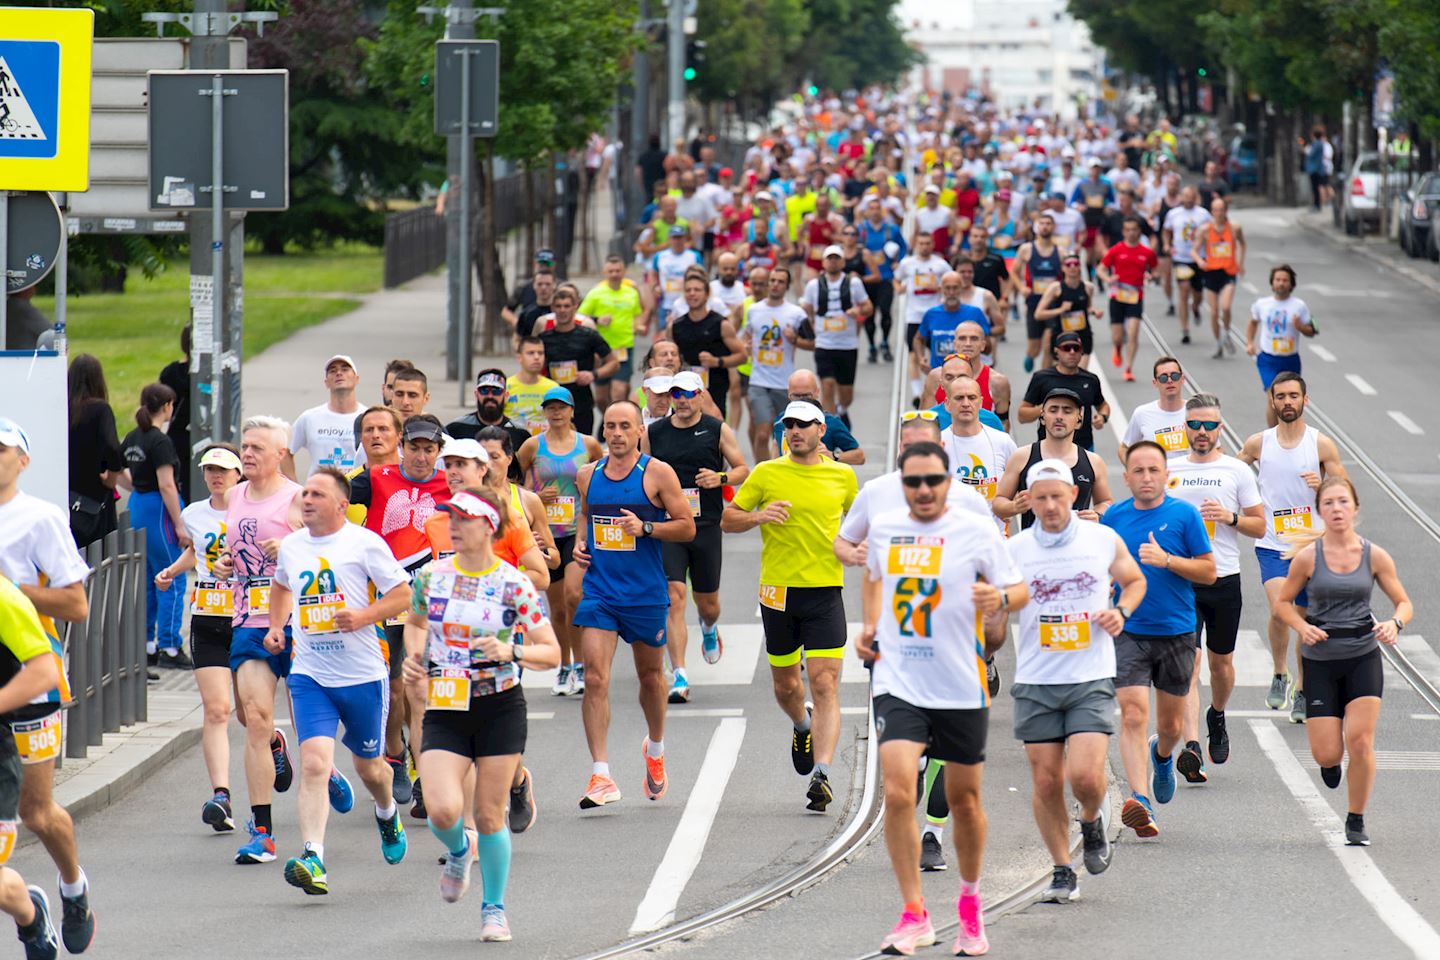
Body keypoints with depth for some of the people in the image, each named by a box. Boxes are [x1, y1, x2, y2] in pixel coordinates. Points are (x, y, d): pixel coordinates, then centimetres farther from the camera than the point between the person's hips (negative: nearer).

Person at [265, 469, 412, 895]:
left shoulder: (365, 543, -7)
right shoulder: (291, 546, 8)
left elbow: (402, 593, -5)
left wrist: (363, 616, -19)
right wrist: (275, 625, 15)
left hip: (363, 673, -2)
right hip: (309, 673, 2)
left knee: (368, 765, 15)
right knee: (314, 763, -16)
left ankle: (387, 812, 50)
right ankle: (312, 859, -25)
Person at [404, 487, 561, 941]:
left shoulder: (514, 585, -8)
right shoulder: (431, 576, 1)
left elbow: (551, 653, -5)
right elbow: (415, 622, 21)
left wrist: (511, 652, -23)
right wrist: (414, 655, 1)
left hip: (500, 710, -2)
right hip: (444, 711, 2)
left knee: (489, 816, 3)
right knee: (443, 811, -15)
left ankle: (494, 907, 23)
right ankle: (459, 852, 22)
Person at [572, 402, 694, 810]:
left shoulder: (658, 474, -6)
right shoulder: (587, 475, 6)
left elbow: (687, 527, -5)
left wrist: (645, 528, -19)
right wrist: (580, 544, 5)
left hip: (646, 593, -2)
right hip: (599, 590, 2)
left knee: (650, 676, 16)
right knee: (595, 679, -12)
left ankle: (655, 749, 44)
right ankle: (601, 775, -14)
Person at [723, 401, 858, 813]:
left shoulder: (842, 477, 5)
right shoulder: (767, 474, 2)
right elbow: (727, 519, 5)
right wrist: (759, 516, -14)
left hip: (825, 592, -1)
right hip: (778, 590, 1)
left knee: (825, 685, -12)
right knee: (785, 684, 14)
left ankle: (822, 774, -18)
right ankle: (803, 728, 47)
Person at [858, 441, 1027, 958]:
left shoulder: (977, 531, -5)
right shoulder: (884, 528, 5)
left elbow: (1020, 590, -2)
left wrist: (1001, 597, -24)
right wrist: (870, 625, 11)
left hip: (961, 687, -1)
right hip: (898, 682, 1)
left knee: (964, 799, 12)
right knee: (897, 793, -16)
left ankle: (970, 901, 35)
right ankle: (914, 915, -10)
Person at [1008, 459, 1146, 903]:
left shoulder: (1104, 540, 1)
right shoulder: (1015, 549, 0)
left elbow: (1134, 581, 18)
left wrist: (1121, 611, -2)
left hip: (1092, 680, -1)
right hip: (1035, 682, 1)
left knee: (1085, 775, -15)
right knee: (1046, 783, 2)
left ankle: (1093, 818, 20)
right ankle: (1062, 871, 18)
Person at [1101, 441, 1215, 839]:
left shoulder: (1184, 515, -4)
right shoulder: (1114, 517, 4)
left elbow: (1208, 571, -4)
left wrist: (1166, 560, -18)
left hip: (1176, 633, 0)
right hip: (1129, 632, 0)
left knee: (1171, 725, 13)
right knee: (1133, 717, -16)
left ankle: (1162, 754, 49)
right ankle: (1140, 799, -23)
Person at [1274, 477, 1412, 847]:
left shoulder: (1375, 556, -2)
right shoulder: (1307, 557, -5)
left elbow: (1404, 603, 5)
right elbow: (1284, 601, 6)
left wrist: (1395, 623, -17)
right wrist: (1302, 627, -14)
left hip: (1363, 656, 0)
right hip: (1320, 659, 0)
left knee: (1360, 741, -12)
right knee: (1326, 754, -5)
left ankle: (1356, 821, 8)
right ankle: (1332, 761, 35)